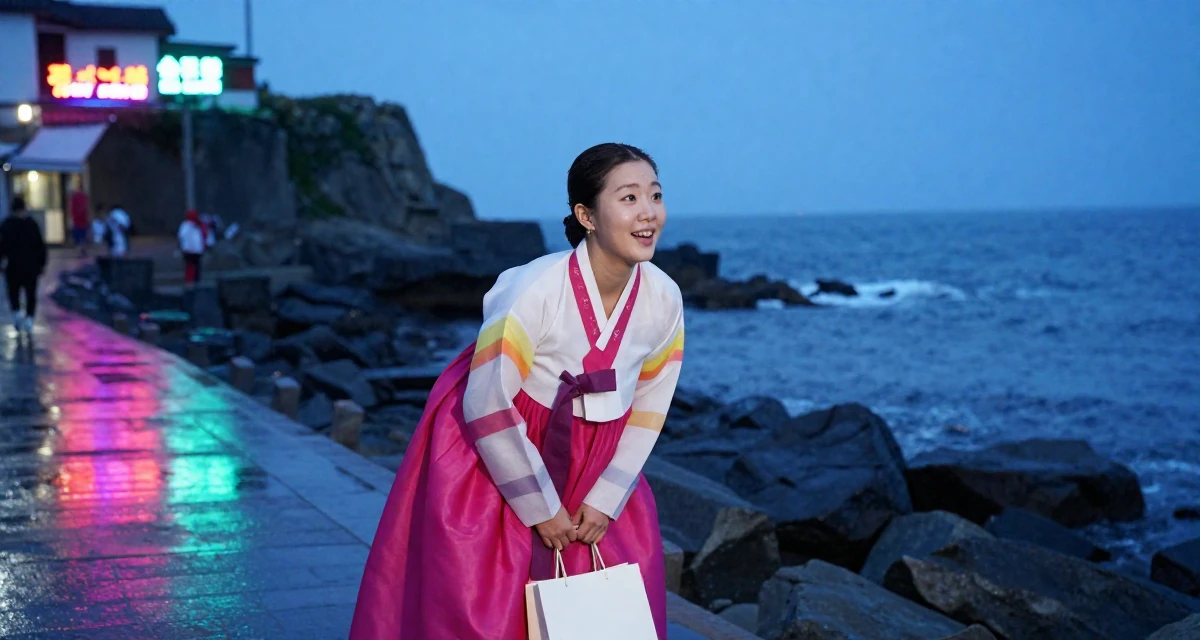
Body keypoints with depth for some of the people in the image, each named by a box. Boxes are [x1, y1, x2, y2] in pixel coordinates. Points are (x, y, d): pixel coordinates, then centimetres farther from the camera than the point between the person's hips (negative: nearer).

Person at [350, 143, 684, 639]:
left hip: (583, 457, 5)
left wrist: (606, 500, -3)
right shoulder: (536, 290, -29)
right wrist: (541, 509, -15)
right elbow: (488, 406, -22)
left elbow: (648, 408, 0)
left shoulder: (663, 299, -14)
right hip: (491, 449, -5)